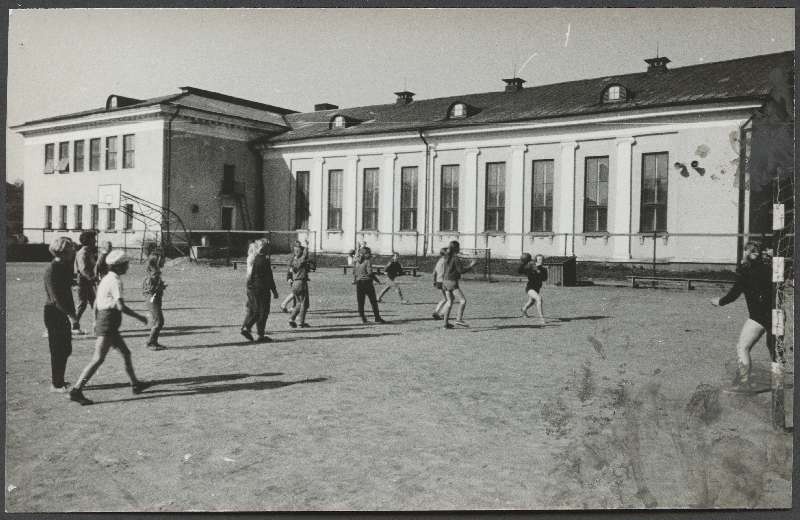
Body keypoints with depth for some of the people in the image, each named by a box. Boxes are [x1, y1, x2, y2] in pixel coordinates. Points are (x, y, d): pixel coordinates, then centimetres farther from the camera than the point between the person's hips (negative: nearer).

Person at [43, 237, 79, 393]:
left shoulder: (64, 266, 8)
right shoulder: (51, 269, -17)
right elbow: (55, 297, -21)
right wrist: (70, 314, -23)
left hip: (64, 313, 8)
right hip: (54, 313, -8)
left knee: (66, 349, 15)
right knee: (57, 350, 1)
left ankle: (59, 380, 26)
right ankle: (56, 384, 12)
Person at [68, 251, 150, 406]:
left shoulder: (106, 278, 14)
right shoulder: (115, 281, -15)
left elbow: (97, 304, 19)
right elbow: (121, 306, -24)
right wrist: (139, 317, -15)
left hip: (102, 320, 10)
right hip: (108, 324, -10)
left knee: (126, 353, 17)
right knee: (98, 359, -9)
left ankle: (135, 384, 27)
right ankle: (77, 390, -9)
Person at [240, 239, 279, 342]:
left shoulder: (250, 259, 8)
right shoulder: (264, 260, -14)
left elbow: (249, 275, 14)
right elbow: (269, 278, -12)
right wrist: (274, 291, -6)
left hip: (251, 288, 7)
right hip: (262, 289, -7)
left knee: (252, 310, 16)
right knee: (263, 312, 1)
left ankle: (245, 327, 2)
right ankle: (261, 335, 4)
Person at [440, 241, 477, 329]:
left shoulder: (447, 257, 10)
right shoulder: (456, 258, -15)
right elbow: (461, 270, -16)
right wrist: (471, 265, -6)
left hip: (446, 282, 8)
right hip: (453, 283, -8)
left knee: (450, 302, 15)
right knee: (463, 300, -4)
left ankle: (446, 322, 14)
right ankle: (459, 320, -13)